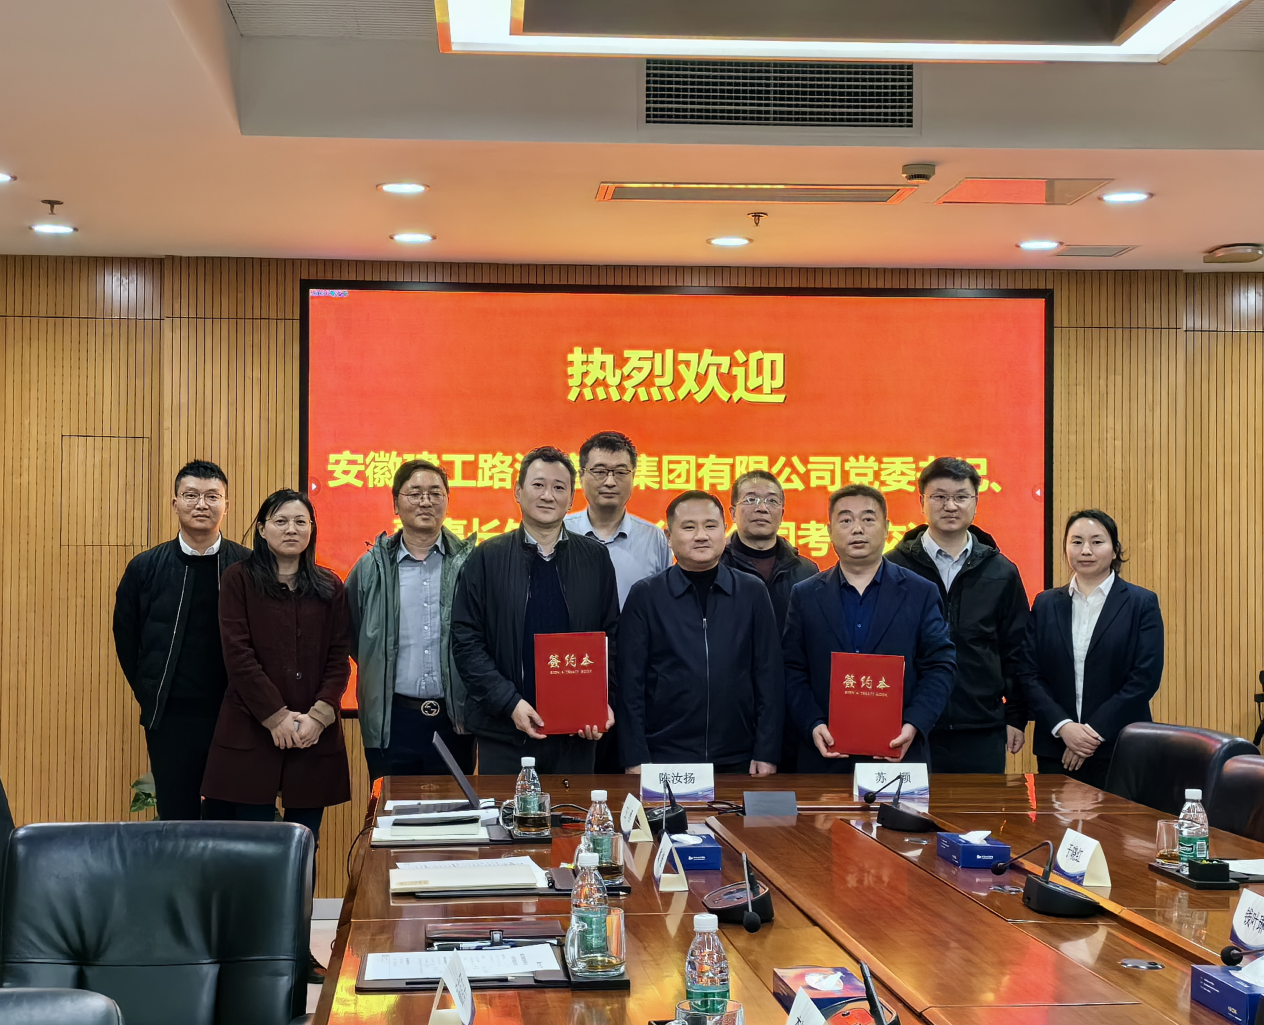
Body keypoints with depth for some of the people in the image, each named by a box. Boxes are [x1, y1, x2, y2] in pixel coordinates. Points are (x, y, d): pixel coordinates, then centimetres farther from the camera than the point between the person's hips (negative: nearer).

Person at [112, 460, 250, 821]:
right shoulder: (145, 568, 3)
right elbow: (126, 639, 10)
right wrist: (150, 695, 6)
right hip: (170, 719, 1)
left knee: (229, 820, 6)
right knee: (176, 820, 8)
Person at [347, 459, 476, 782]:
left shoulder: (469, 562, 2)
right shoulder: (372, 568, 5)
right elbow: (351, 636, 12)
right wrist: (380, 676, 9)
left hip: (453, 719, 0)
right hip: (392, 721, 0)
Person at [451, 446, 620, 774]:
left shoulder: (595, 558, 7)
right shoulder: (487, 557, 2)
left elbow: (611, 636, 9)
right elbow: (466, 640, -2)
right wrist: (510, 703, -12)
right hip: (503, 733, -1)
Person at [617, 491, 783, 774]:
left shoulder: (752, 592, 4)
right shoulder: (645, 595, 1)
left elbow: (769, 676, 4)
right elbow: (631, 683, 0)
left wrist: (766, 754, -2)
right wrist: (635, 760, -6)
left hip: (738, 761, 1)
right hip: (664, 760, -1)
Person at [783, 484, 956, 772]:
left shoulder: (921, 593, 6)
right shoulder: (805, 596, 8)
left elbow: (940, 666, 1)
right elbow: (793, 673, 4)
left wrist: (913, 725, -13)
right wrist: (813, 725, -12)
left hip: (900, 757, 0)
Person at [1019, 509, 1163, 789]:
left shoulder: (1142, 603, 2)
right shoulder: (1046, 604, 10)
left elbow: (1146, 677, -6)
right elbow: (1030, 675, 4)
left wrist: (1096, 731, -12)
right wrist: (1063, 726, -11)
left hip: (1119, 750, -2)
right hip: (1056, 750, 2)